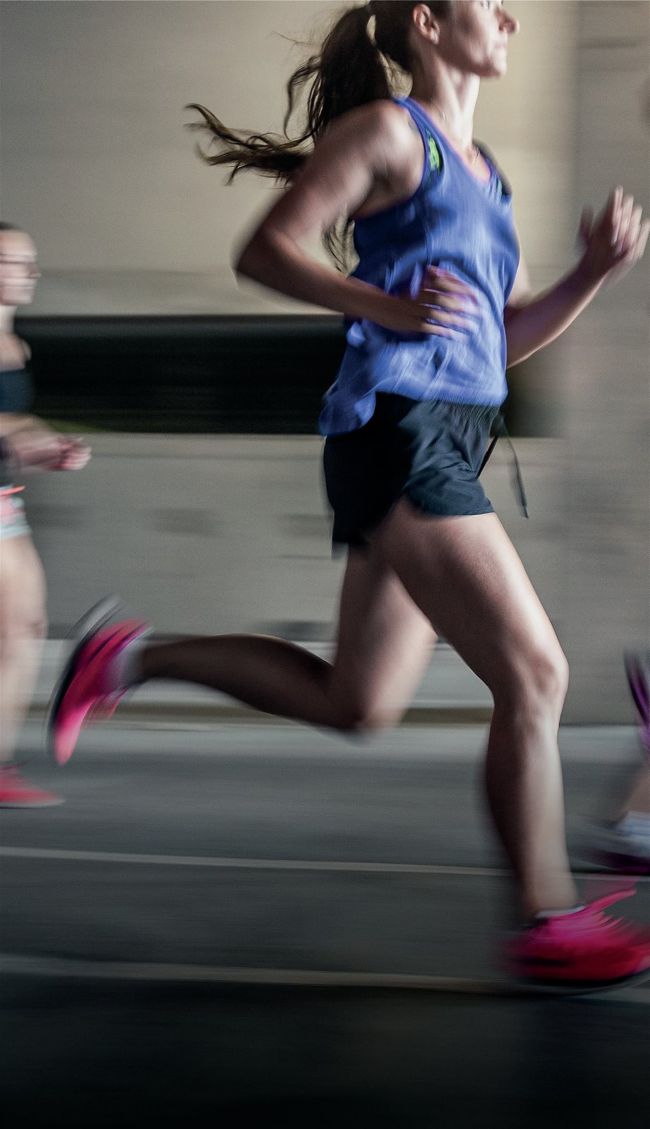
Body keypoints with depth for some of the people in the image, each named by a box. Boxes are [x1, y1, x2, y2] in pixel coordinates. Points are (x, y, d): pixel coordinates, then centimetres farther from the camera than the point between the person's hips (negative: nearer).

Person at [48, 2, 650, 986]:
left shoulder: (482, 170, 23)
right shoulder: (388, 131, -2)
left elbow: (504, 338, 23)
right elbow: (265, 250, -7)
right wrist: (388, 307, -20)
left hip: (447, 442, 9)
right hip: (398, 429, -9)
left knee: (355, 703, 12)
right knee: (532, 675, -11)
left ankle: (131, 657, 21)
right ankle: (548, 926, -6)